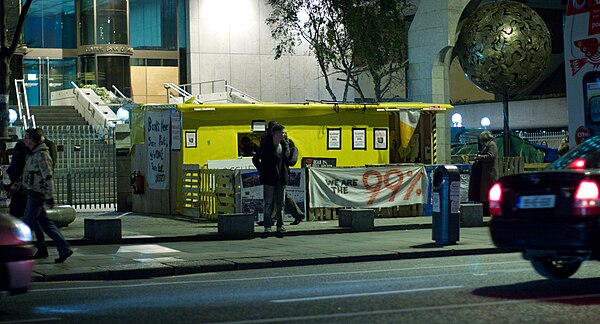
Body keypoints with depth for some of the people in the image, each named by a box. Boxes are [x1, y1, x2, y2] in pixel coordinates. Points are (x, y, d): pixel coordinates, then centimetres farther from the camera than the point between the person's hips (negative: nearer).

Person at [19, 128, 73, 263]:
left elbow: (48, 177, -18)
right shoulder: (32, 154, 14)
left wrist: (49, 198, -19)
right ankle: (64, 249, 11)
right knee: (45, 223, 10)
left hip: (36, 195, -10)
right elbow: (27, 173, 25)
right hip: (31, 194, 10)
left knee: (26, 225, -3)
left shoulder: (41, 155, -15)